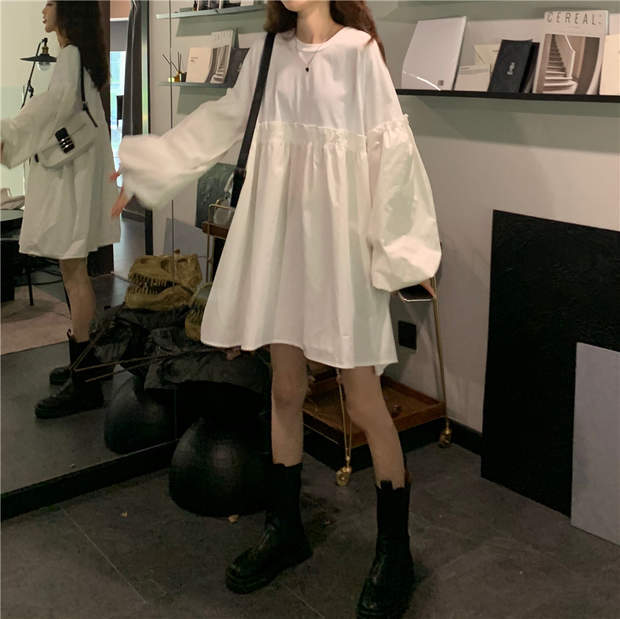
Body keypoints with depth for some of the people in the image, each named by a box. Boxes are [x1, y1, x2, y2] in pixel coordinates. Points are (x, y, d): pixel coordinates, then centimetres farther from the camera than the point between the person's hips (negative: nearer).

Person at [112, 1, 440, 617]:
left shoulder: (360, 51, -3)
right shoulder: (267, 54, 11)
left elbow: (392, 147, -7)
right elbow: (219, 123, 18)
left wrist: (405, 248, -11)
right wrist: (140, 163, 21)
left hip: (342, 237, -5)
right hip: (281, 235, 5)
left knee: (364, 401, -2)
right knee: (285, 389, 12)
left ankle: (394, 554, 15)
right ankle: (285, 530, 29)